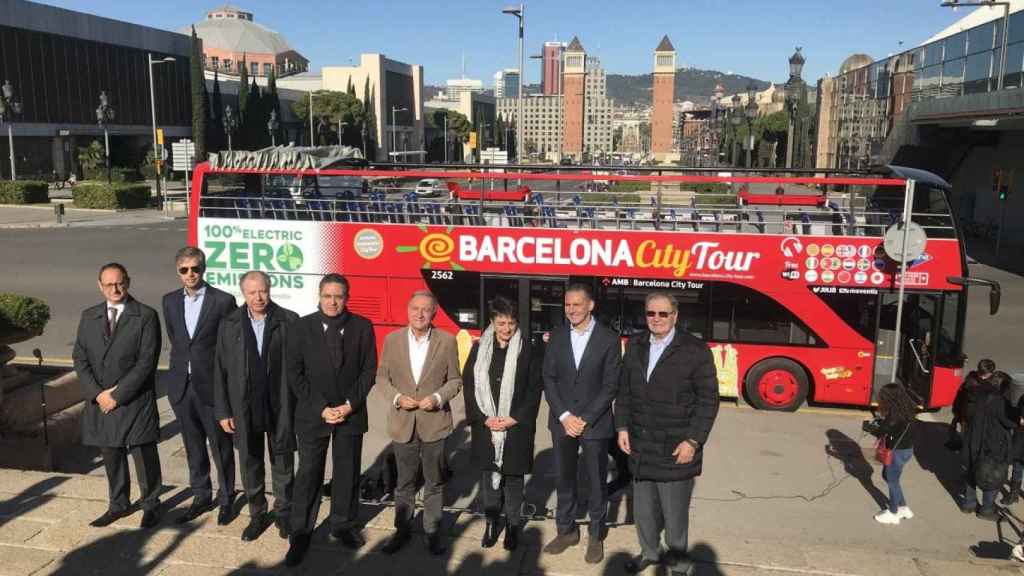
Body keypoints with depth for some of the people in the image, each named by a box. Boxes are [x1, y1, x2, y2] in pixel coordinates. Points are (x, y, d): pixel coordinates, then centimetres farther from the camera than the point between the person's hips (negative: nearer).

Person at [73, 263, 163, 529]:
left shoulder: (146, 316, -7)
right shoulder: (89, 316, 9)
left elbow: (146, 362, -12)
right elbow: (80, 358, 6)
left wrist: (118, 395, -14)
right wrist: (97, 393, -7)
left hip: (135, 401, -4)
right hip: (100, 402, 4)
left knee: (144, 456, 4)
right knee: (111, 457, 14)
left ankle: (150, 505, 22)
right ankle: (119, 505, 31)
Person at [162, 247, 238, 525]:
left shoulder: (223, 301, -10)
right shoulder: (170, 301, 6)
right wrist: (181, 367, 14)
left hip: (212, 386, -4)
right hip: (181, 386, 5)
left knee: (221, 446, 7)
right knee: (193, 447, 16)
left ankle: (226, 498, 23)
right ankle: (202, 497, 30)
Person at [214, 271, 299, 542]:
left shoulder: (288, 321, -6)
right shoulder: (229, 325, 1)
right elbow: (220, 372, 3)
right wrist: (222, 411, 0)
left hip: (280, 406, -2)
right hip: (244, 408, 2)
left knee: (283, 463, 11)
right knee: (250, 465, 14)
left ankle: (284, 513, 29)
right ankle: (257, 515, 30)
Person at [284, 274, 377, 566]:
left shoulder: (362, 327, -2)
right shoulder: (301, 327, -4)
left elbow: (368, 370, -1)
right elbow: (295, 374, -5)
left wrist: (349, 405, -11)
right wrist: (321, 408, -12)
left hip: (351, 413, 1)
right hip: (312, 414, -1)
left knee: (347, 472, 12)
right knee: (308, 474, 5)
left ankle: (343, 525, 29)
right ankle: (301, 534, 17)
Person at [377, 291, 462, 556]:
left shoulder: (447, 340, -4)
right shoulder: (392, 339, 0)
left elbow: (455, 379, 1)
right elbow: (382, 377, 5)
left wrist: (438, 397, -16)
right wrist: (397, 397, -11)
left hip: (435, 422, -1)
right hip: (403, 422, 1)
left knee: (434, 482, 10)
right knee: (404, 482, 14)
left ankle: (432, 531, 25)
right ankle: (402, 529, 29)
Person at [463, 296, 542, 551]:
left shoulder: (527, 349, -4)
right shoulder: (480, 348, 2)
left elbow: (534, 388, -3)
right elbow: (468, 385, 3)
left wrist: (515, 418, -11)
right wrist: (484, 418, -8)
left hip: (517, 425, -2)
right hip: (486, 425, 2)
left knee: (513, 475, 5)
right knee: (489, 473, 9)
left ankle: (512, 525, 18)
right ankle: (491, 522, 22)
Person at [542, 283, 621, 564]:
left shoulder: (609, 339, -7)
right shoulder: (556, 337, 2)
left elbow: (610, 385, -9)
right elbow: (549, 379, 1)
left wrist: (585, 419, -13)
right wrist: (564, 416, -9)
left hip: (595, 423, -3)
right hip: (562, 422, 3)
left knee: (597, 481, 9)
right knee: (564, 479, 13)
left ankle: (596, 535, 26)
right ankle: (566, 530, 30)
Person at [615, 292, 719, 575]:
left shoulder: (695, 350, -8)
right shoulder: (635, 345, 7)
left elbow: (708, 400, -8)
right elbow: (624, 390, 14)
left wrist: (693, 441, -13)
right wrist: (622, 427, 5)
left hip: (675, 448, -4)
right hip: (640, 445, 5)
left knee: (674, 510, 5)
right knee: (643, 508, 16)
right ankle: (649, 552, 37)